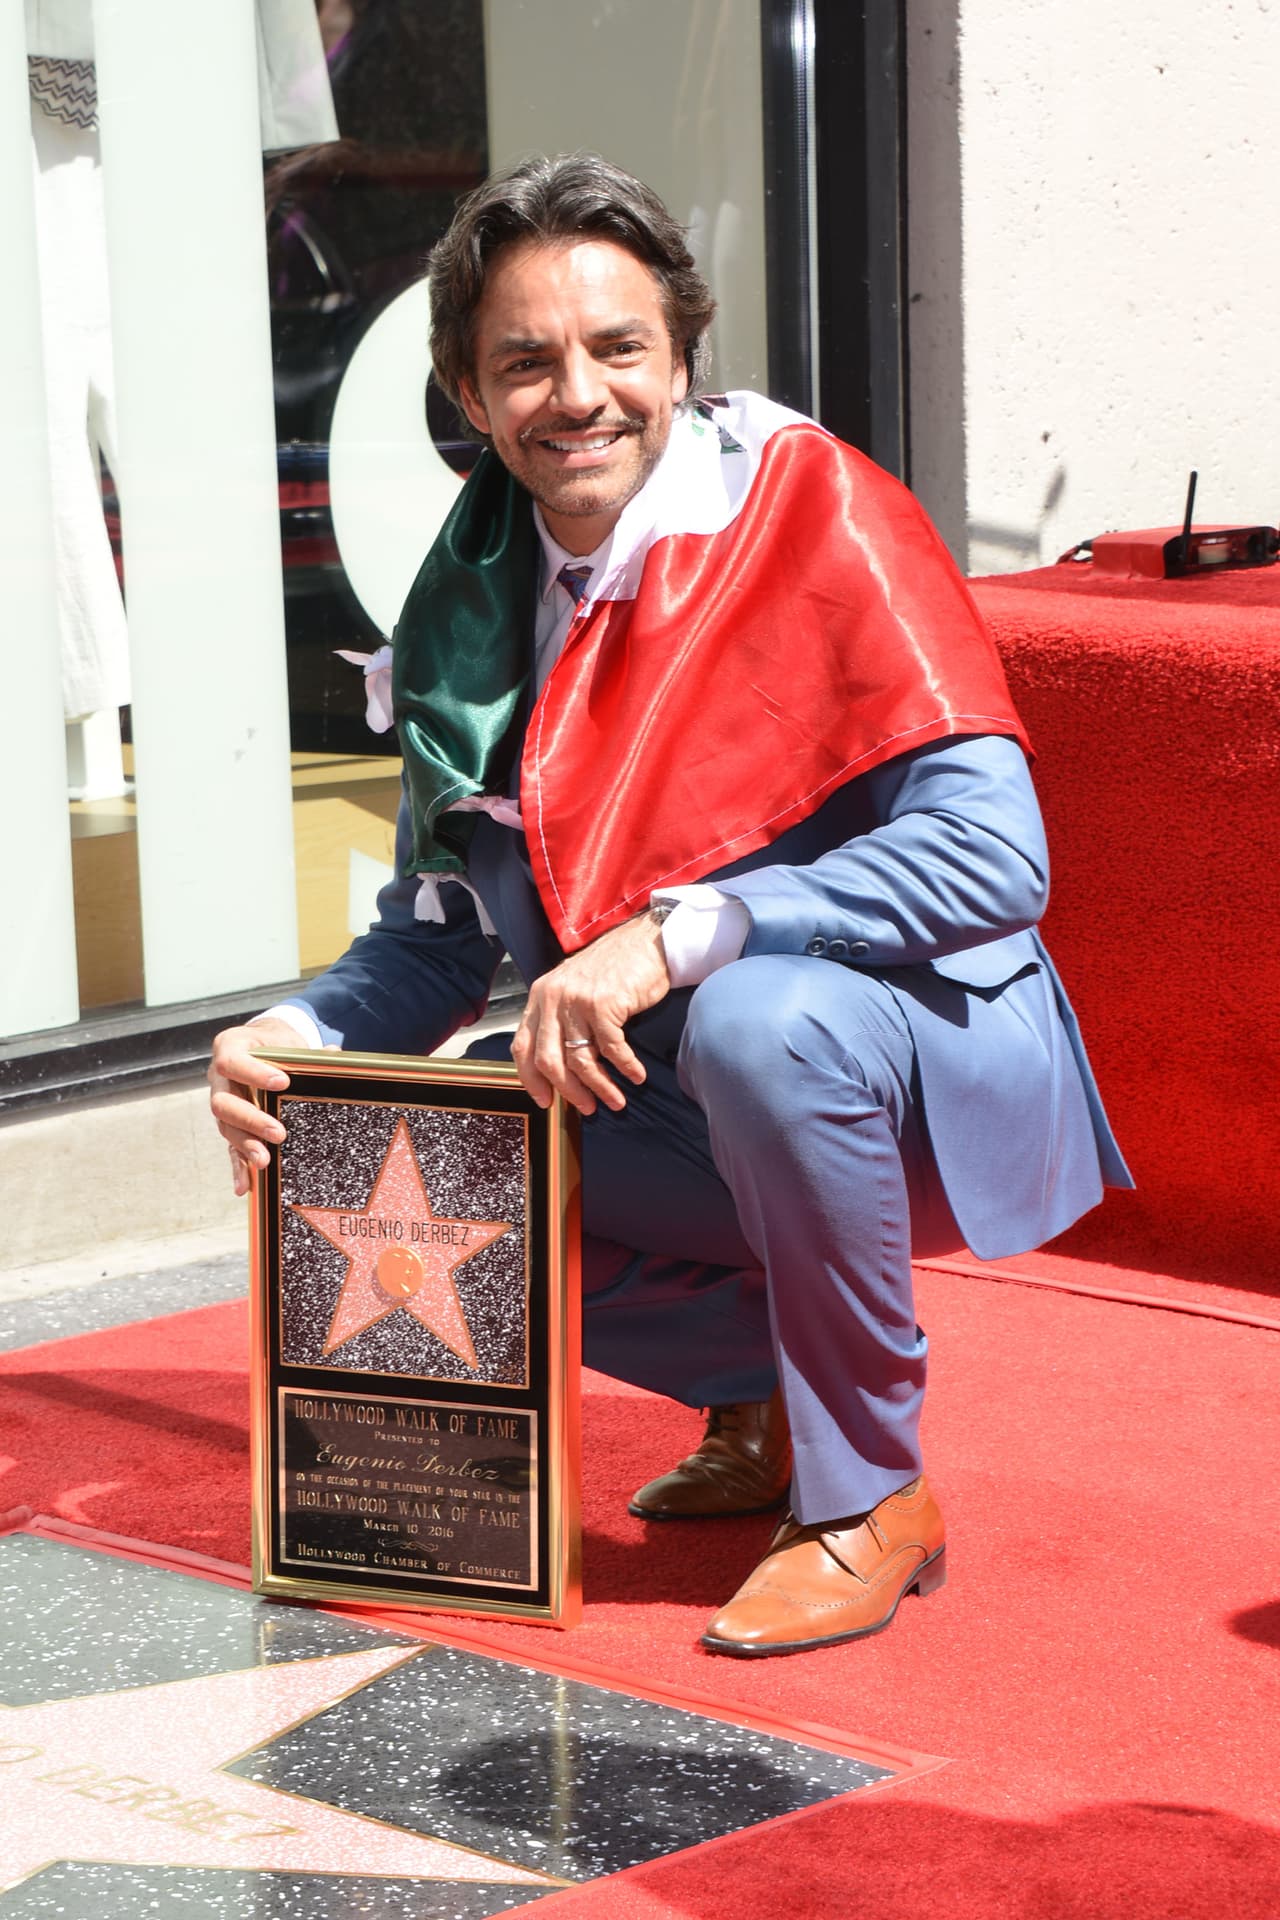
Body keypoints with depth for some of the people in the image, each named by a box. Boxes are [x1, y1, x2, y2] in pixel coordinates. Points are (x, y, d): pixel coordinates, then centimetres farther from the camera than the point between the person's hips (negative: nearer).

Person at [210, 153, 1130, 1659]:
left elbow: (991, 850, -27)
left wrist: (674, 938, -34)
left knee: (759, 1018, -37)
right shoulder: (479, 592, 1)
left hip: (932, 1056, -7)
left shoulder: (811, 513, -18)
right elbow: (446, 926, 7)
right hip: (672, 1094, 7)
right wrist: (298, 1035, -15)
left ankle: (871, 1492, -15)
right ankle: (760, 1391, 13)